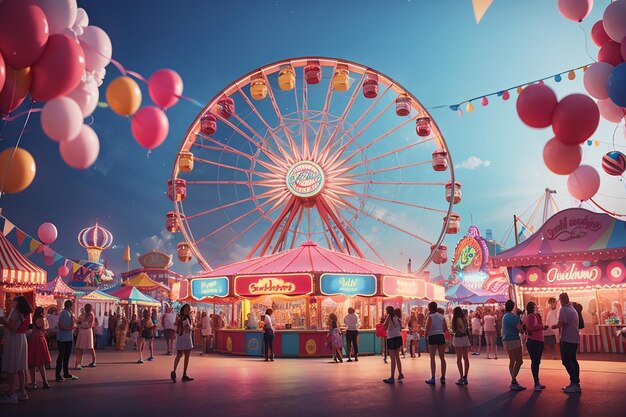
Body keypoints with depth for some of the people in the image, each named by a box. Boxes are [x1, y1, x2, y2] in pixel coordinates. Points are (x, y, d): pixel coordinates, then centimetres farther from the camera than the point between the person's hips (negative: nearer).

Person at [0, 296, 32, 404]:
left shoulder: (16, 312, -12)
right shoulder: (25, 313, 13)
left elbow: (13, 328, -20)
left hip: (14, 341, -9)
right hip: (22, 339, 9)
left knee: (11, 370, -6)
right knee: (20, 369, 14)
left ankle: (11, 395, -5)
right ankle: (22, 392, 20)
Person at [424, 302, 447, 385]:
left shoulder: (430, 316, -7)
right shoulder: (441, 316, 8)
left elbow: (427, 328, -13)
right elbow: (445, 329, 8)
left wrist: (425, 336, 2)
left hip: (433, 337, -5)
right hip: (441, 337, 5)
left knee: (432, 358, 1)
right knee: (442, 358, 10)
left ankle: (433, 378, 0)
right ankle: (443, 378, 13)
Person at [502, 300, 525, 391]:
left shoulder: (504, 316, 11)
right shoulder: (514, 317, -13)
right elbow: (519, 328, -16)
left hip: (505, 340, 8)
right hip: (514, 340, -8)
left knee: (512, 361, 13)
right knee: (519, 361, -2)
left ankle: (514, 381, 16)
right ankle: (513, 382, -5)